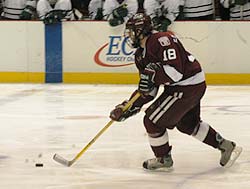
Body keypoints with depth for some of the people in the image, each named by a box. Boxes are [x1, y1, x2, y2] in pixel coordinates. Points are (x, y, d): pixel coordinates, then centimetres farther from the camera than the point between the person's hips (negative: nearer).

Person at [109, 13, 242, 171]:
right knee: (187, 124, 27)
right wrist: (130, 106, 1)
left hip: (188, 85, -11)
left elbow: (175, 71, -31)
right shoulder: (141, 55, 9)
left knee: (153, 120, -5)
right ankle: (226, 146, 34)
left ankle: (163, 159, 14)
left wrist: (151, 75, -28)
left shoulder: (162, 40, -23)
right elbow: (148, 90, 10)